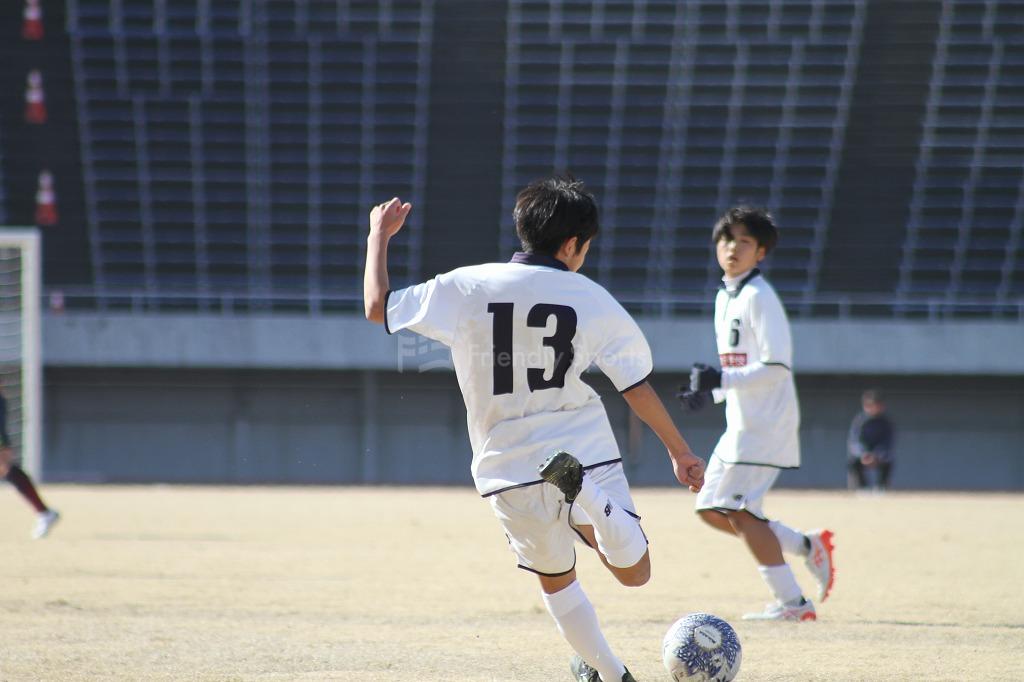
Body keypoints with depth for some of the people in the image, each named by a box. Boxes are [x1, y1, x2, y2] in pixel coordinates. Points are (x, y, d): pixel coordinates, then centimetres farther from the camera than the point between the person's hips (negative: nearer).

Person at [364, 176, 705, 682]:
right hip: (588, 457, -2)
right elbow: (636, 387, 3)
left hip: (509, 471, 2)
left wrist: (379, 235, 16)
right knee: (635, 573, -2)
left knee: (555, 580, 23)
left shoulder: (469, 287, -4)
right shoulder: (592, 300, -2)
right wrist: (680, 452, 16)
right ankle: (584, 495, -29)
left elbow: (379, 308, 1)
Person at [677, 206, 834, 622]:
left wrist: (721, 380, -25)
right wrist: (709, 394, 11)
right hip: (741, 426, 10)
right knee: (711, 510, 7)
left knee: (739, 510, -12)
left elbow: (776, 367, -20)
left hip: (765, 425, -10)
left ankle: (791, 602, -7)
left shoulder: (759, 297, -13)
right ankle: (807, 546, 14)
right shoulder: (724, 298, 16)